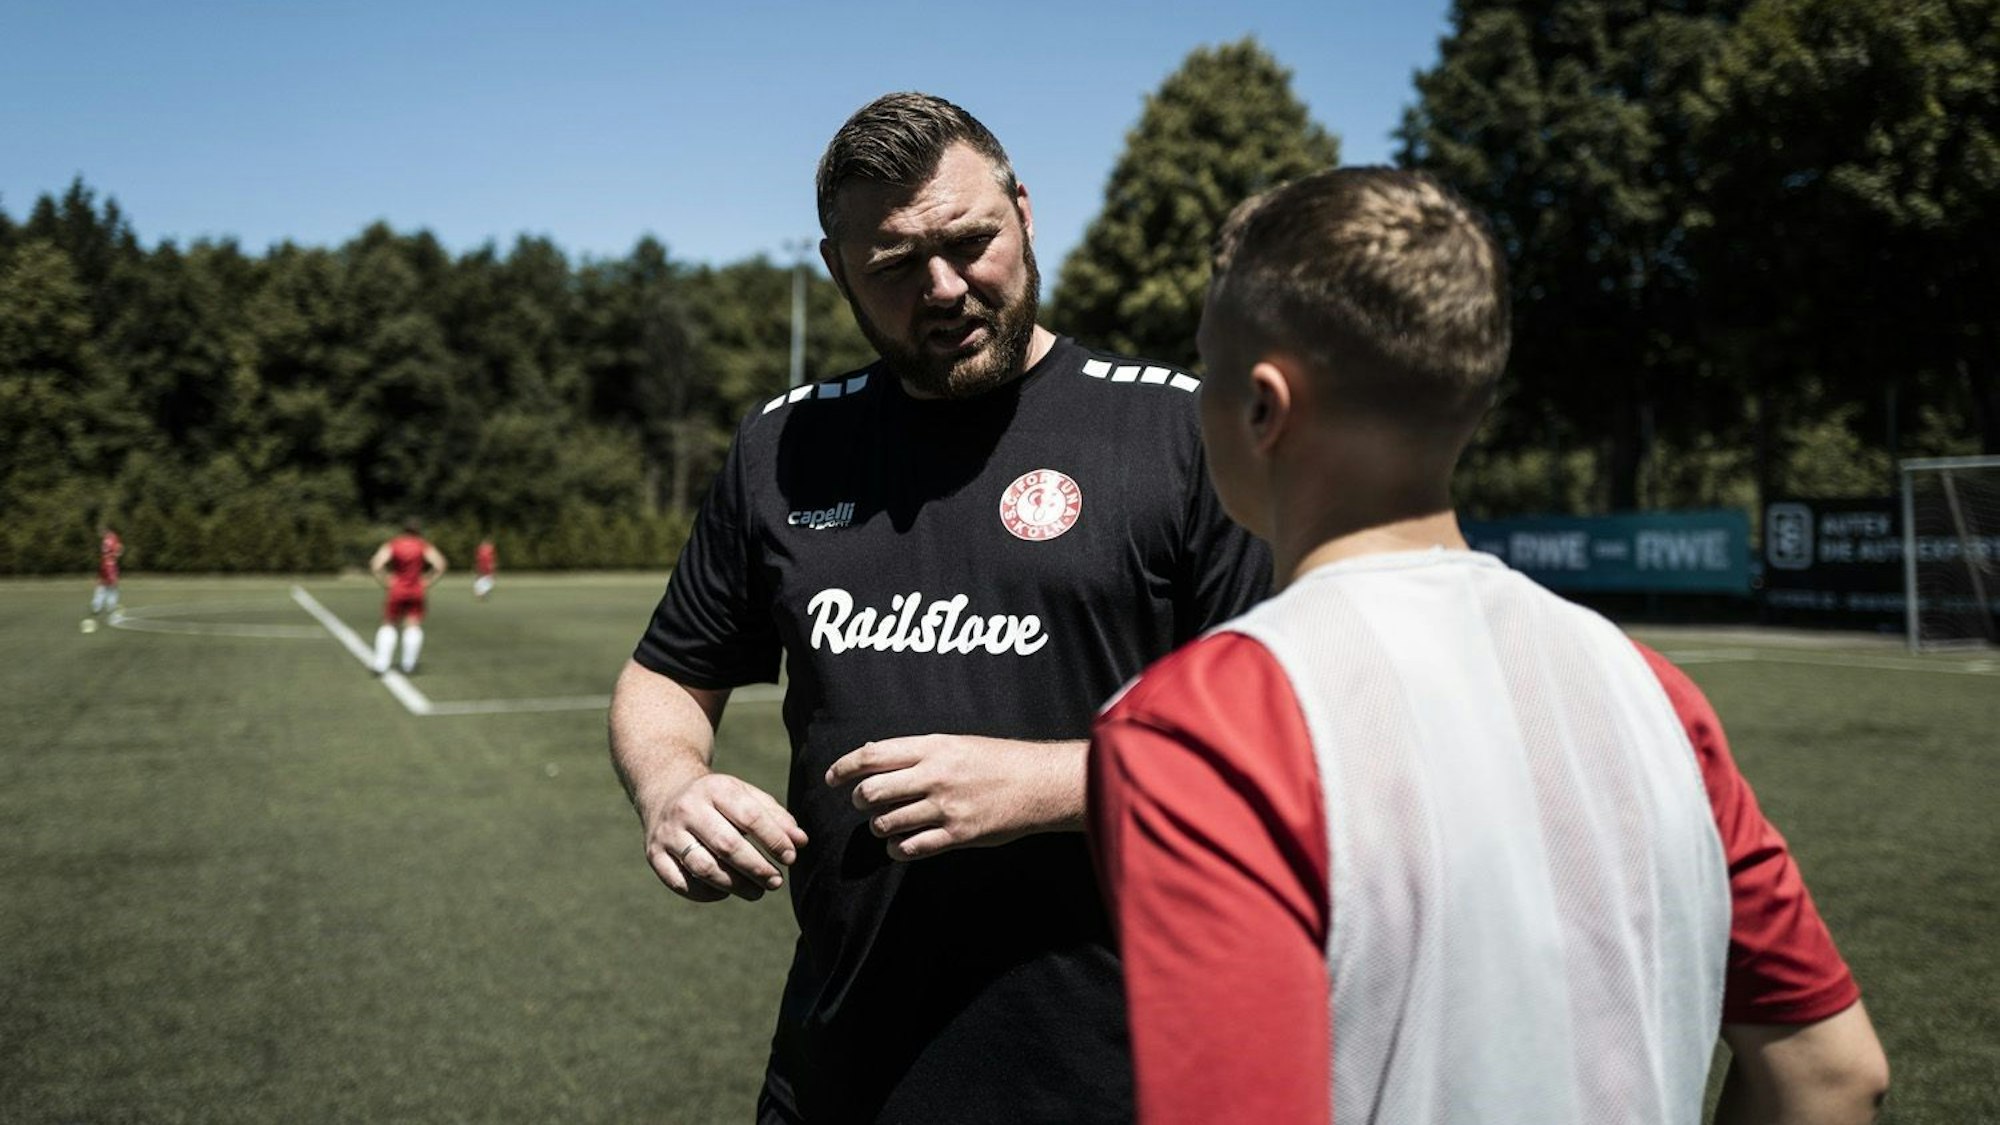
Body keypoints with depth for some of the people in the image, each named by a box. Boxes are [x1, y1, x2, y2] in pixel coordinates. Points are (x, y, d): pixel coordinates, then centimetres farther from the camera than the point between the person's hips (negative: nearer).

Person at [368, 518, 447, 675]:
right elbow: (439, 565, -11)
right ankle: (408, 666, 2)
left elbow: (376, 566, -11)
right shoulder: (424, 546, 1)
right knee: (413, 626, 6)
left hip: (396, 591, 1)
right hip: (416, 592, -1)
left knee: (389, 625, 12)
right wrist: (427, 583, -3)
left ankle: (381, 665, 1)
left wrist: (387, 582, -3)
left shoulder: (392, 545, 2)